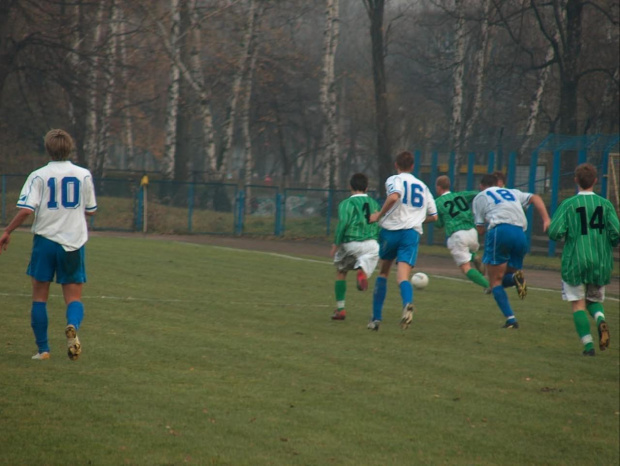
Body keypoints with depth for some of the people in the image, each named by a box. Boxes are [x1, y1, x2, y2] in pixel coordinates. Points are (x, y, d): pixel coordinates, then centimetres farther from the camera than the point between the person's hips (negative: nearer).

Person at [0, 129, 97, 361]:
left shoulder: (38, 176, -6)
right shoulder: (84, 175, 2)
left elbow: (26, 209, -15)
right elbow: (90, 210, 9)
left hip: (45, 239, -1)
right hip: (74, 242, 1)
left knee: (39, 297, 10)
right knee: (74, 297, 5)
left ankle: (43, 349, 8)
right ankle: (73, 325, -27)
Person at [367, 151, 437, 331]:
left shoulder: (394, 180, 3)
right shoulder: (423, 186, 20)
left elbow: (394, 196, -21)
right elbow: (433, 216, 24)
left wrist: (379, 215, -10)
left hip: (391, 229, -2)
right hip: (412, 233, 2)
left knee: (383, 272, 18)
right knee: (403, 276, -10)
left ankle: (376, 318, 17)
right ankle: (408, 303, -44)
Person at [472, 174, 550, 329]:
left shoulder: (480, 197, 19)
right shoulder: (512, 193, 30)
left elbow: (480, 229, 12)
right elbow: (535, 198, 15)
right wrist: (546, 219, 6)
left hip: (499, 230, -4)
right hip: (520, 233, 4)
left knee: (495, 281, 4)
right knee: (503, 279, 19)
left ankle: (510, 319, -14)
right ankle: (517, 277, -18)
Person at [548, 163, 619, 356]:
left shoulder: (568, 205, -6)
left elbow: (554, 233, -14)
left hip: (575, 262, -2)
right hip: (601, 263, 3)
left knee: (578, 304, 5)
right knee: (595, 300, 19)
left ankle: (588, 344, -7)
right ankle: (601, 320, -14)